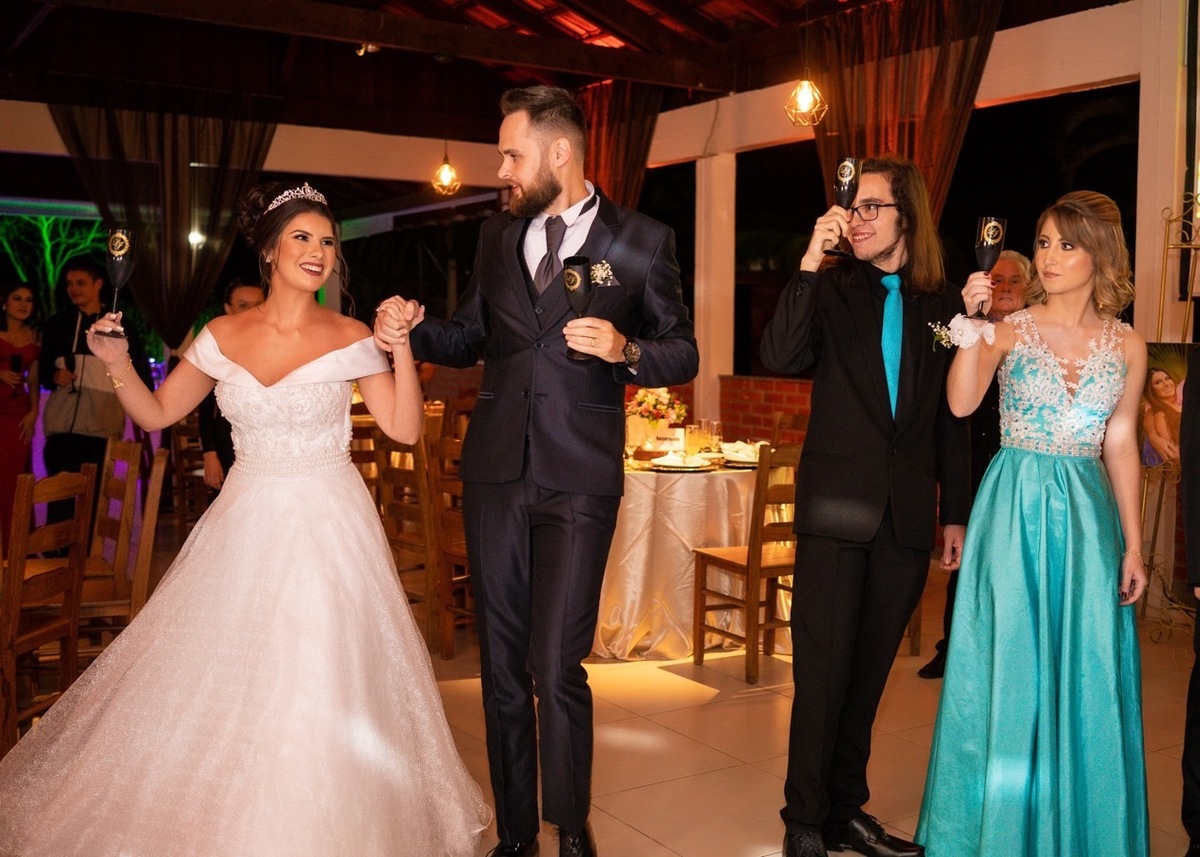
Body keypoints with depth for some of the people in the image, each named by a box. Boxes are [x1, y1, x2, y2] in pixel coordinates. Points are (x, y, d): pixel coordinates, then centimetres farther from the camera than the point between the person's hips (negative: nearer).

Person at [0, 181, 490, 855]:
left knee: (322, 689, -1)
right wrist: (117, 363, -8)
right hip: (247, 525, 3)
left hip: (329, 528, -3)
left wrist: (401, 345, -18)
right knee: (224, 682, 8)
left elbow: (406, 429, -9)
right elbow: (156, 412, 8)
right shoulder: (223, 336, 2)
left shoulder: (351, 339, -5)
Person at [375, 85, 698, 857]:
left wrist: (625, 349, -18)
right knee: (502, 666, 10)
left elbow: (684, 355, 1)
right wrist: (416, 326, 1)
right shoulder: (498, 238, 12)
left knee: (557, 669, -7)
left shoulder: (641, 241, -1)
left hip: (578, 480, -4)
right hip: (495, 473, 5)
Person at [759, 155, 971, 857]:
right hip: (837, 506, -3)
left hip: (908, 512, 3)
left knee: (869, 670, 11)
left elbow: (952, 422, 12)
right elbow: (781, 357, -16)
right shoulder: (831, 290, 2)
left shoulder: (942, 305, 9)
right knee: (824, 671, -2)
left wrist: (956, 513, 10)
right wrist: (810, 266, -19)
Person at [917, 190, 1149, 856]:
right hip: (1013, 508, -2)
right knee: (1007, 671, 4)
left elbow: (1120, 446, 8)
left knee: (1085, 679, 7)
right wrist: (972, 322, -26)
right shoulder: (1010, 329, -1)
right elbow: (962, 402, -17)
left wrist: (1133, 546, 7)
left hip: (1087, 514, 2)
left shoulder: (1127, 346, 5)